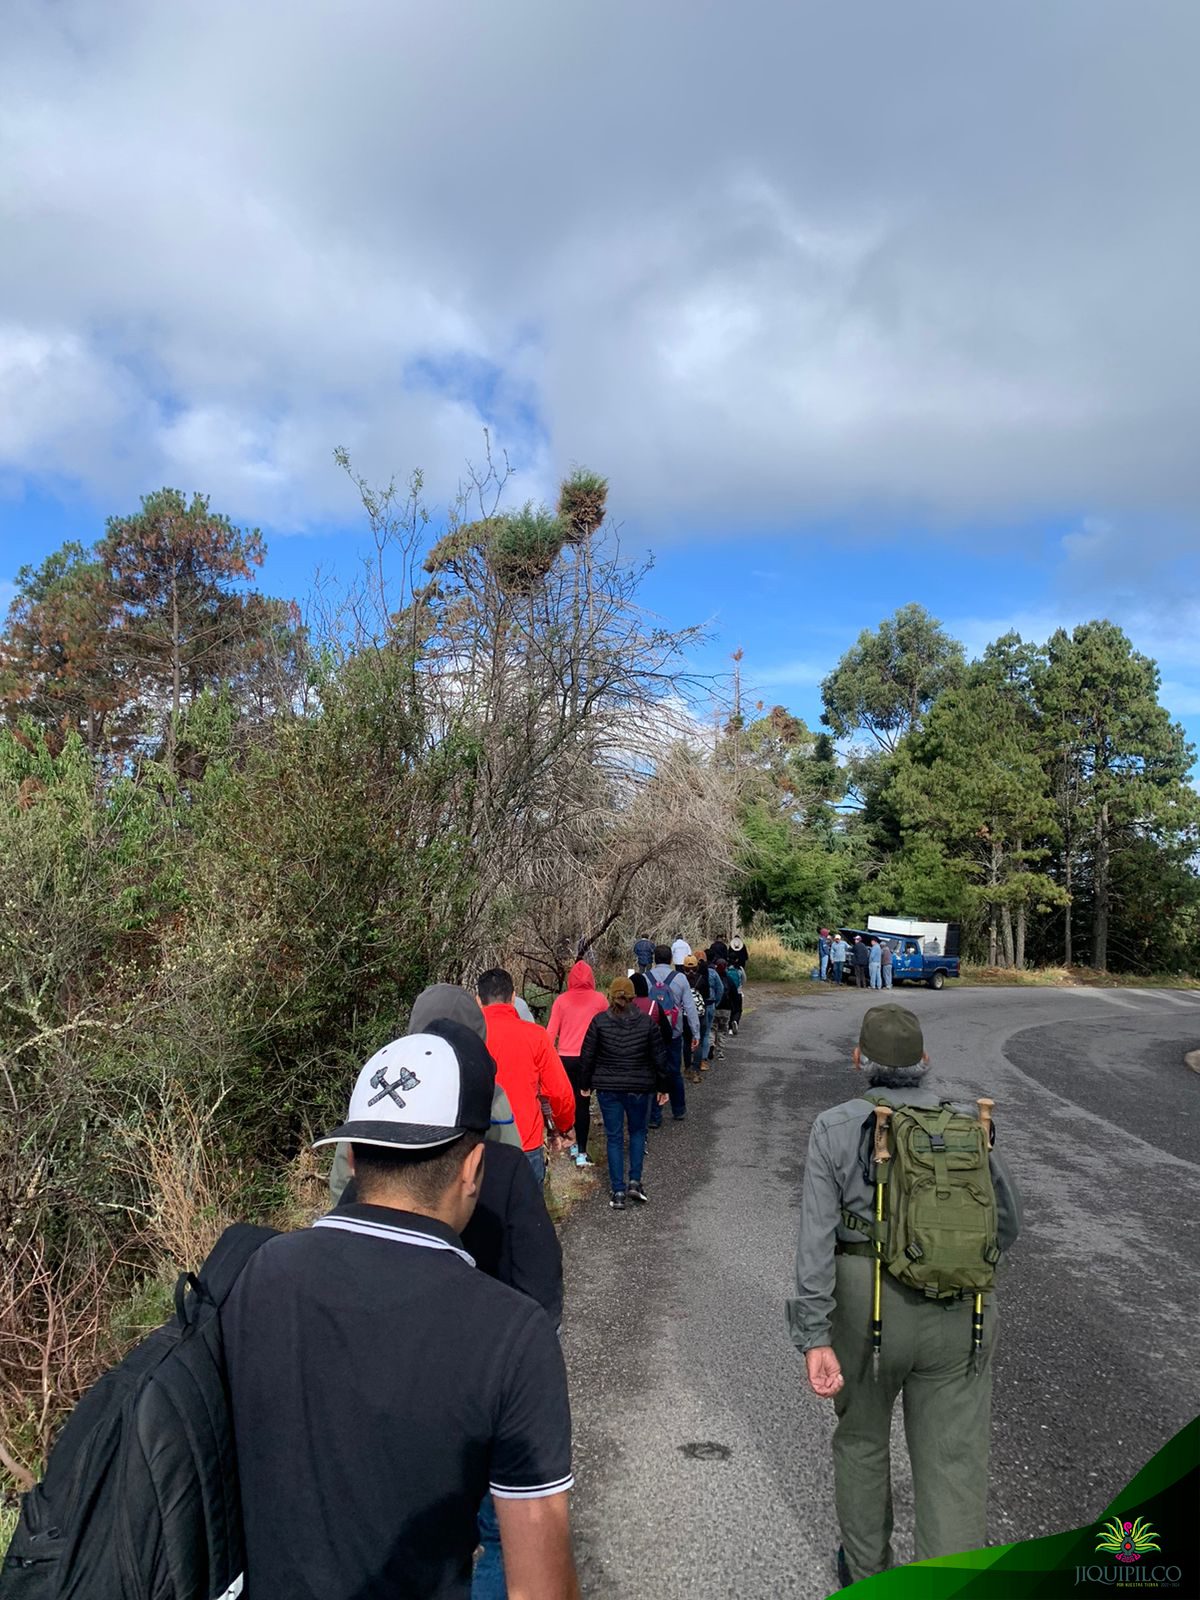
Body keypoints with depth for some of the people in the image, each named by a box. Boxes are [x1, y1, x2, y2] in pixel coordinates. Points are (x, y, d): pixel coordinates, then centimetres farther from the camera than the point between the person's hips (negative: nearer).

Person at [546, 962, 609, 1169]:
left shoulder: (561, 1000, -1)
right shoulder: (599, 1000, -2)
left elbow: (551, 1032, -1)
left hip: (565, 1058, 1)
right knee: (582, 1104, 2)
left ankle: (572, 1144, 21)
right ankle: (581, 1152, 1)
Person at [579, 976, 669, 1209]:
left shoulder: (599, 1022, -7)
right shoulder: (647, 1022, -4)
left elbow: (587, 1056, -4)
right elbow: (659, 1057, 0)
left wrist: (586, 1084, 9)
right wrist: (663, 1087, 10)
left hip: (608, 1087, -1)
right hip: (639, 1087, 1)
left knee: (614, 1137, 8)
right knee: (638, 1131, 21)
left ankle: (618, 1191, 7)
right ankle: (635, 1181, 9)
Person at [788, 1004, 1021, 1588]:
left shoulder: (835, 1128, -7)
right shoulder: (969, 1124, 0)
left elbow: (816, 1240, -14)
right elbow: (1006, 1226, 10)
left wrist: (815, 1339, -13)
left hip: (866, 1307, 0)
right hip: (958, 1315, 1)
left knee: (860, 1439, 23)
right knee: (953, 1465, 8)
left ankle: (865, 1572, 42)